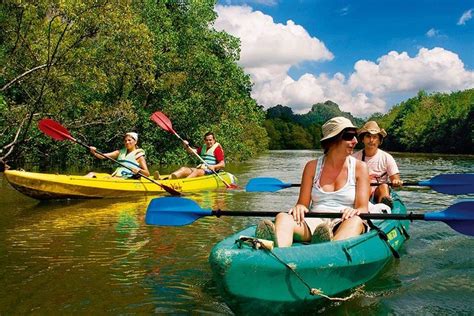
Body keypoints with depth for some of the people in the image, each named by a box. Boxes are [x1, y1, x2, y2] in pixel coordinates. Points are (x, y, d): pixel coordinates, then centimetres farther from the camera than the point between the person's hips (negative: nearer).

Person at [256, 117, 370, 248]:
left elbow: (363, 208, 1)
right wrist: (299, 207, -17)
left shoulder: (359, 167, 8)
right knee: (283, 217, -29)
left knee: (355, 221, -37)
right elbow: (303, 203, 8)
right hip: (315, 223, 1)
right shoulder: (312, 167, 11)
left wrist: (355, 211, -24)